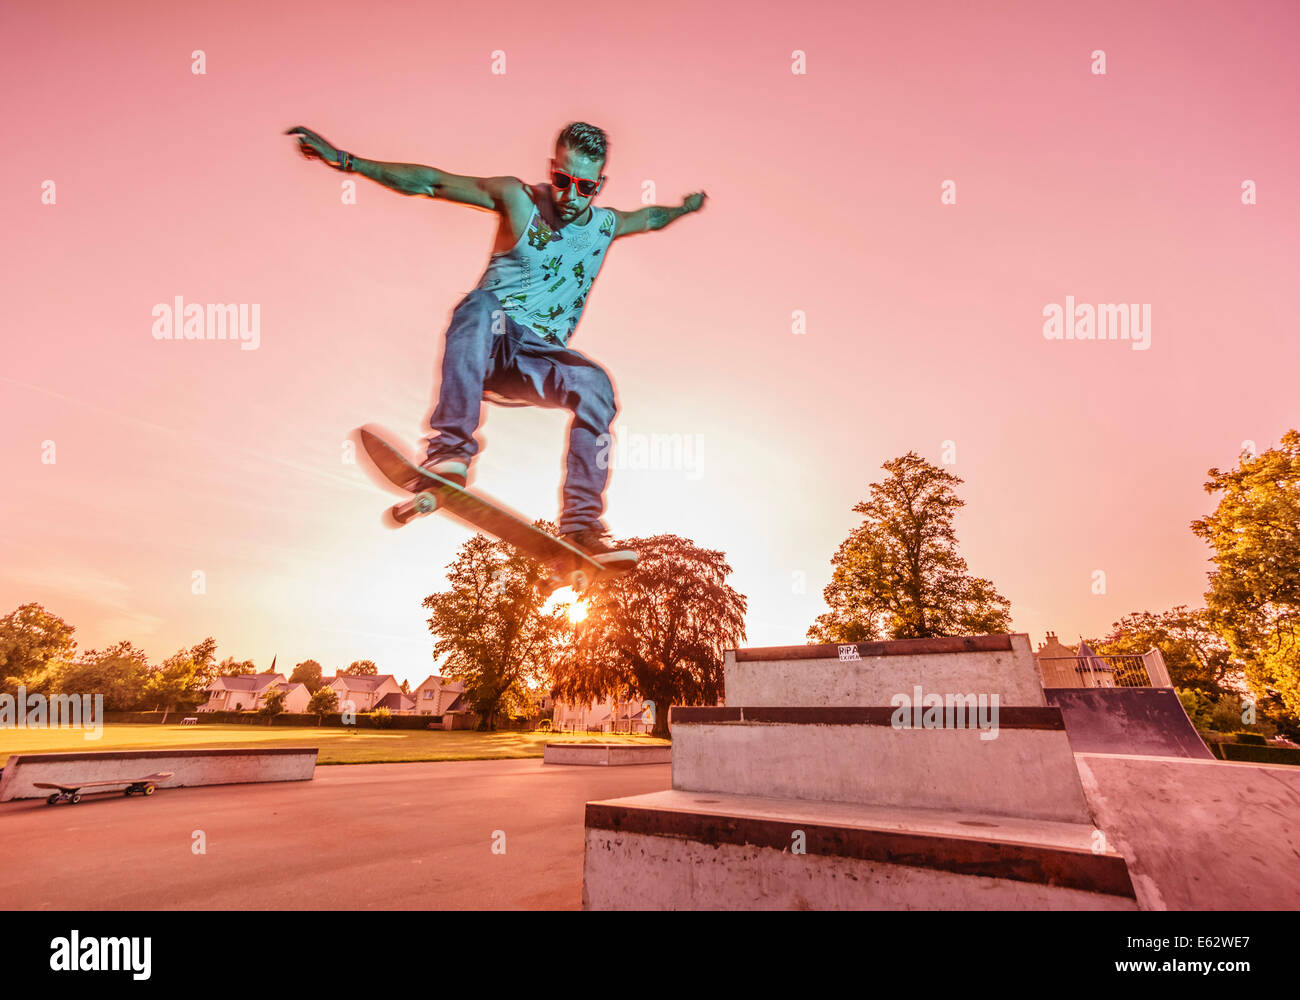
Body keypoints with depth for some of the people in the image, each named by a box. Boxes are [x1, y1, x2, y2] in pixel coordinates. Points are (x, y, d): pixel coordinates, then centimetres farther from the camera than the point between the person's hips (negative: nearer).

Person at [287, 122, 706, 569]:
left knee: (596, 383, -29)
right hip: (486, 346, -2)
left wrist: (685, 207, 37)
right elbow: (431, 182, -4)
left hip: (538, 362, 2)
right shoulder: (518, 199, 1)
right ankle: (450, 453, -47)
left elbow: (650, 217, 37)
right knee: (482, 302, -36)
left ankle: (582, 523, -28)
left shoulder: (606, 226, 13)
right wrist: (345, 160, -8)